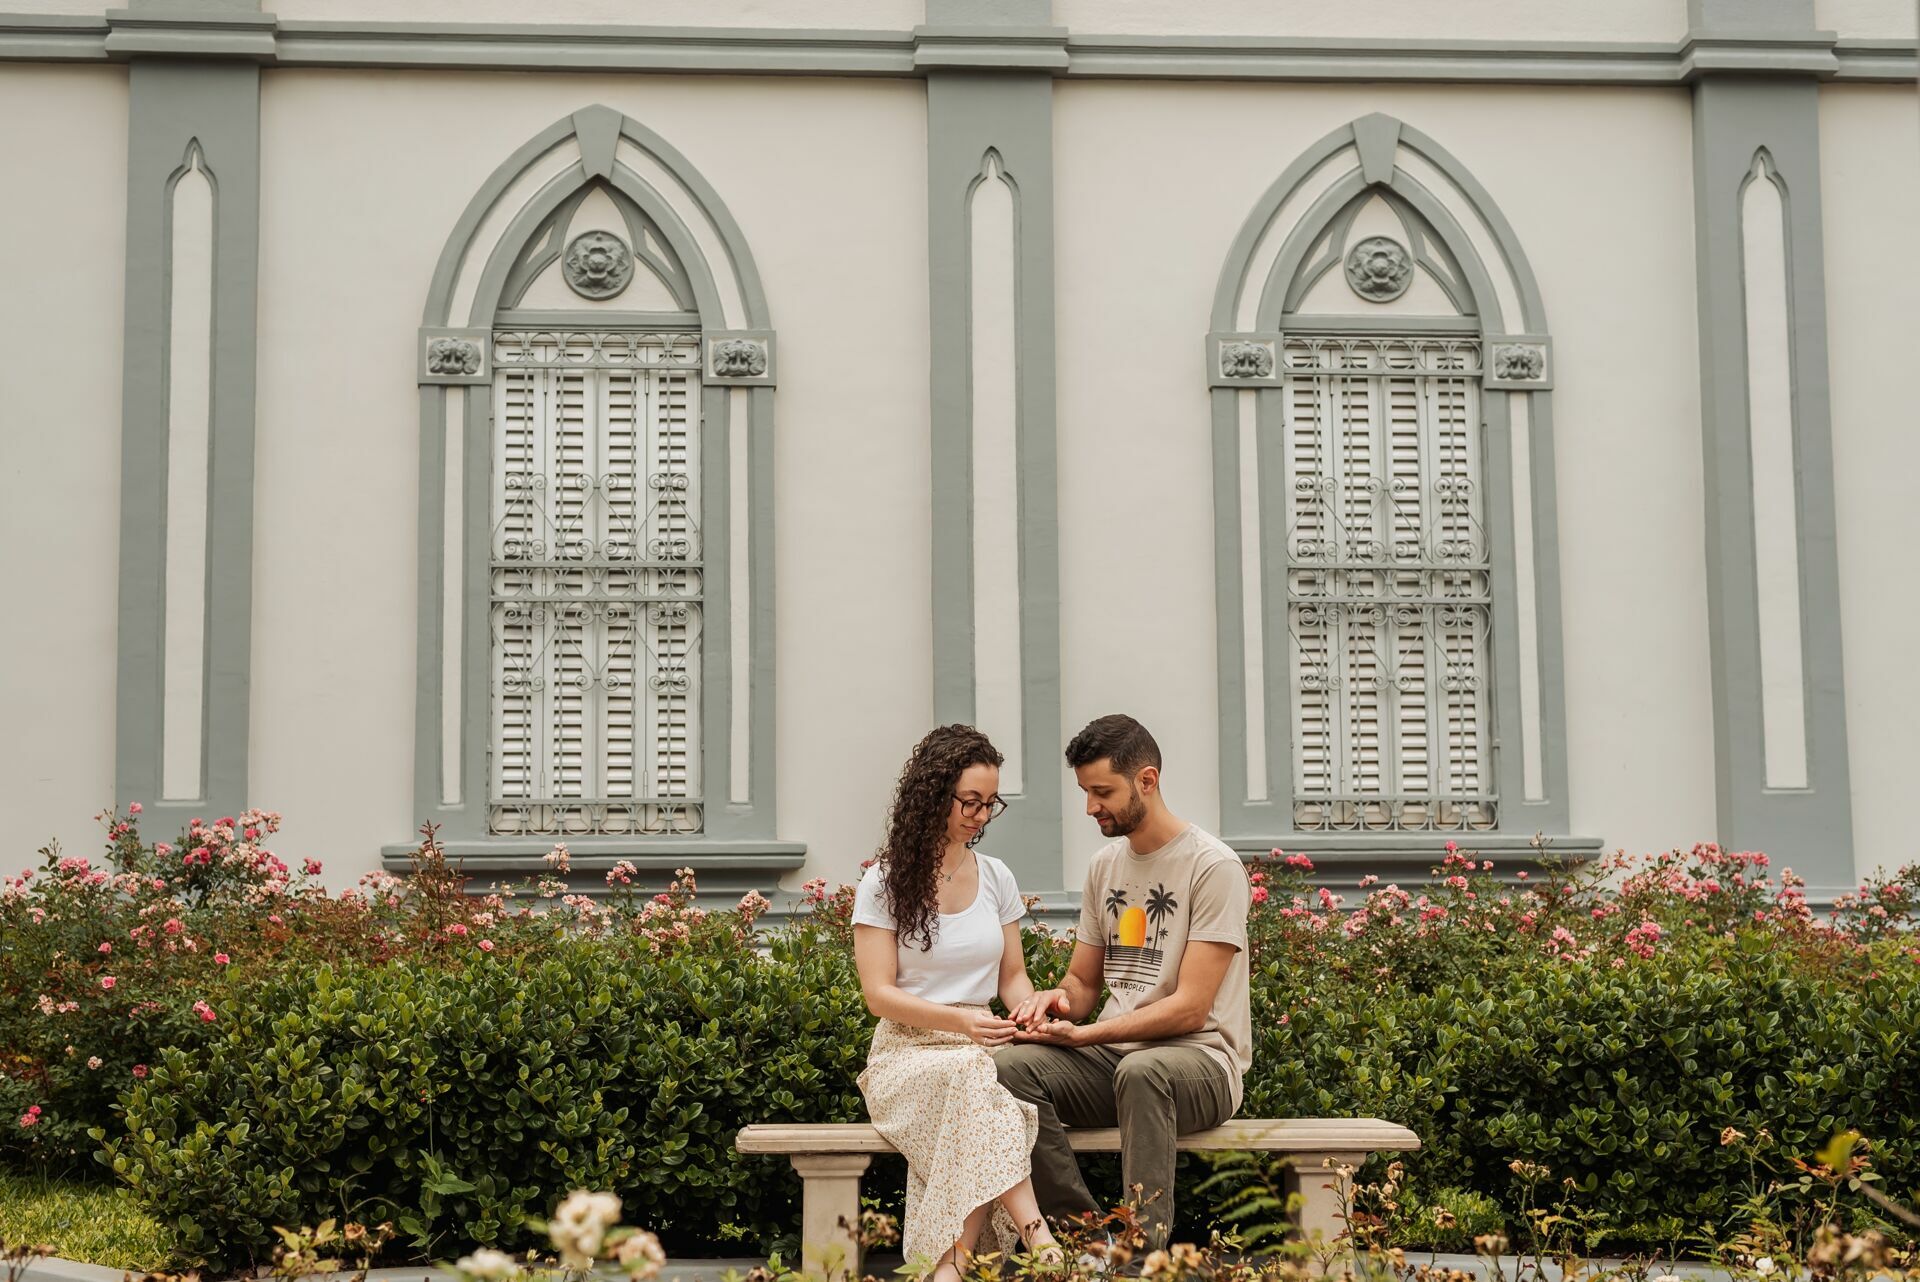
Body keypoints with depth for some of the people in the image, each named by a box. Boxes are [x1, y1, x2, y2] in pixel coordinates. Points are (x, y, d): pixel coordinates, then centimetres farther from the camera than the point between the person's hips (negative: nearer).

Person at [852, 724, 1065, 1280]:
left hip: (982, 1047, 3)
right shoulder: (885, 883, 2)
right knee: (975, 1075, -39)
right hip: (908, 1052, -3)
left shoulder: (995, 878, 14)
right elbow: (879, 994, -5)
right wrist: (960, 1022, -20)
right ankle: (1036, 1236, -46)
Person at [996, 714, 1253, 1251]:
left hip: (1201, 1059, -6)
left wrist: (1083, 1033, -18)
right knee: (1011, 1067, -23)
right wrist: (1059, 999, -3)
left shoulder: (1212, 866, -8)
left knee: (1142, 1070, -41)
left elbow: (1189, 1008, -13)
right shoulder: (1105, 864, 15)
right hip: (1111, 1061, 6)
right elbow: (1084, 981, 22)